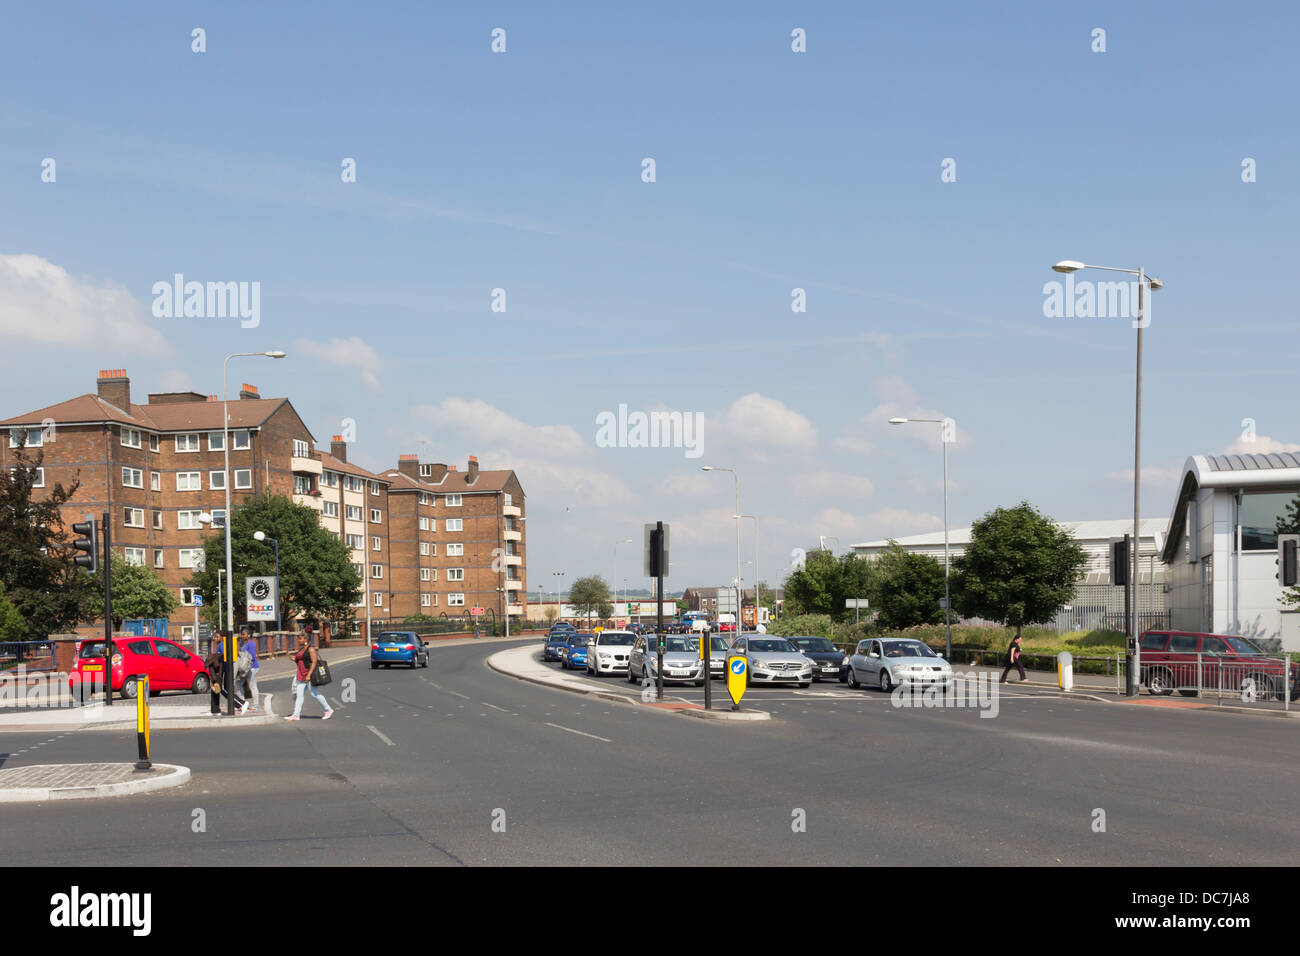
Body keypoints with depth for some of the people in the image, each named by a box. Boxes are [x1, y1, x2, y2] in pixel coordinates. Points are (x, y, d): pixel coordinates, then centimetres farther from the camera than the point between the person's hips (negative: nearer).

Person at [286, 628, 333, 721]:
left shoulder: (311, 649, -12)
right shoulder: (301, 649, 15)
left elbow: (314, 662, -18)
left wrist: (309, 675, -24)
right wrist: (295, 659, 4)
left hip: (310, 675, -9)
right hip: (301, 675, 9)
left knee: (314, 693, -3)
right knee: (299, 693, 1)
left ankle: (328, 710, 9)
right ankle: (296, 715, -1)